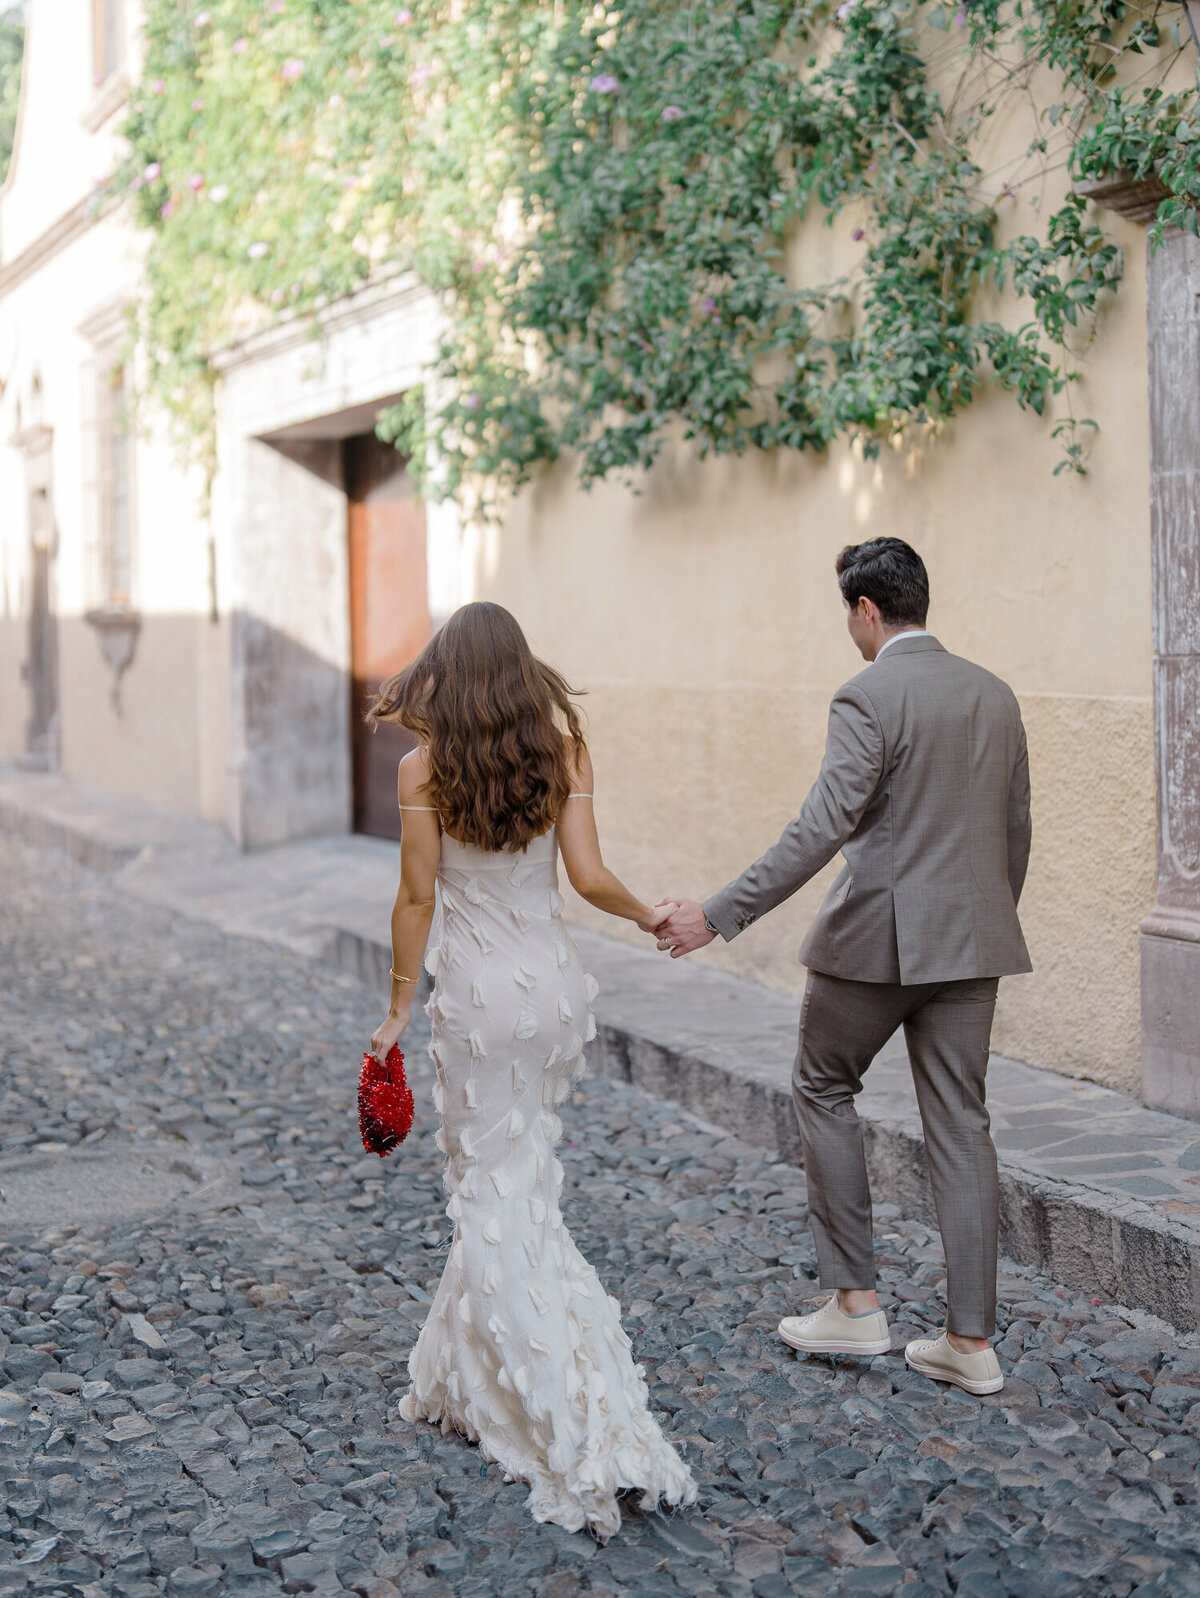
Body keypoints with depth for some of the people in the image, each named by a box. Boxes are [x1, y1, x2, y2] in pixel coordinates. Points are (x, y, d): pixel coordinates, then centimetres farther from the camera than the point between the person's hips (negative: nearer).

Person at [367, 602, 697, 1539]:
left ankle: (581, 1437, -4)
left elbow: (418, 900, -6)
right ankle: (458, 1379, 32)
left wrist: (399, 1008, 3)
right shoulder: (564, 754, 0)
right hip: (556, 981, 4)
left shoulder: (424, 768, -8)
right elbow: (588, 876, -6)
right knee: (513, 1176, 18)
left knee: (498, 1201, 2)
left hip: (479, 993, -4)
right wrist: (649, 916, 13)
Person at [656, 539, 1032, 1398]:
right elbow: (1016, 833, 14)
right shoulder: (994, 694, 8)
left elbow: (820, 830, -22)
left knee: (824, 1089, 14)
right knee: (959, 1121, 9)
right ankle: (972, 1340, 12)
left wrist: (720, 915, -20)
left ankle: (856, 1301, 16)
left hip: (878, 936, -6)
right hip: (970, 942, 6)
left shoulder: (869, 698, -14)